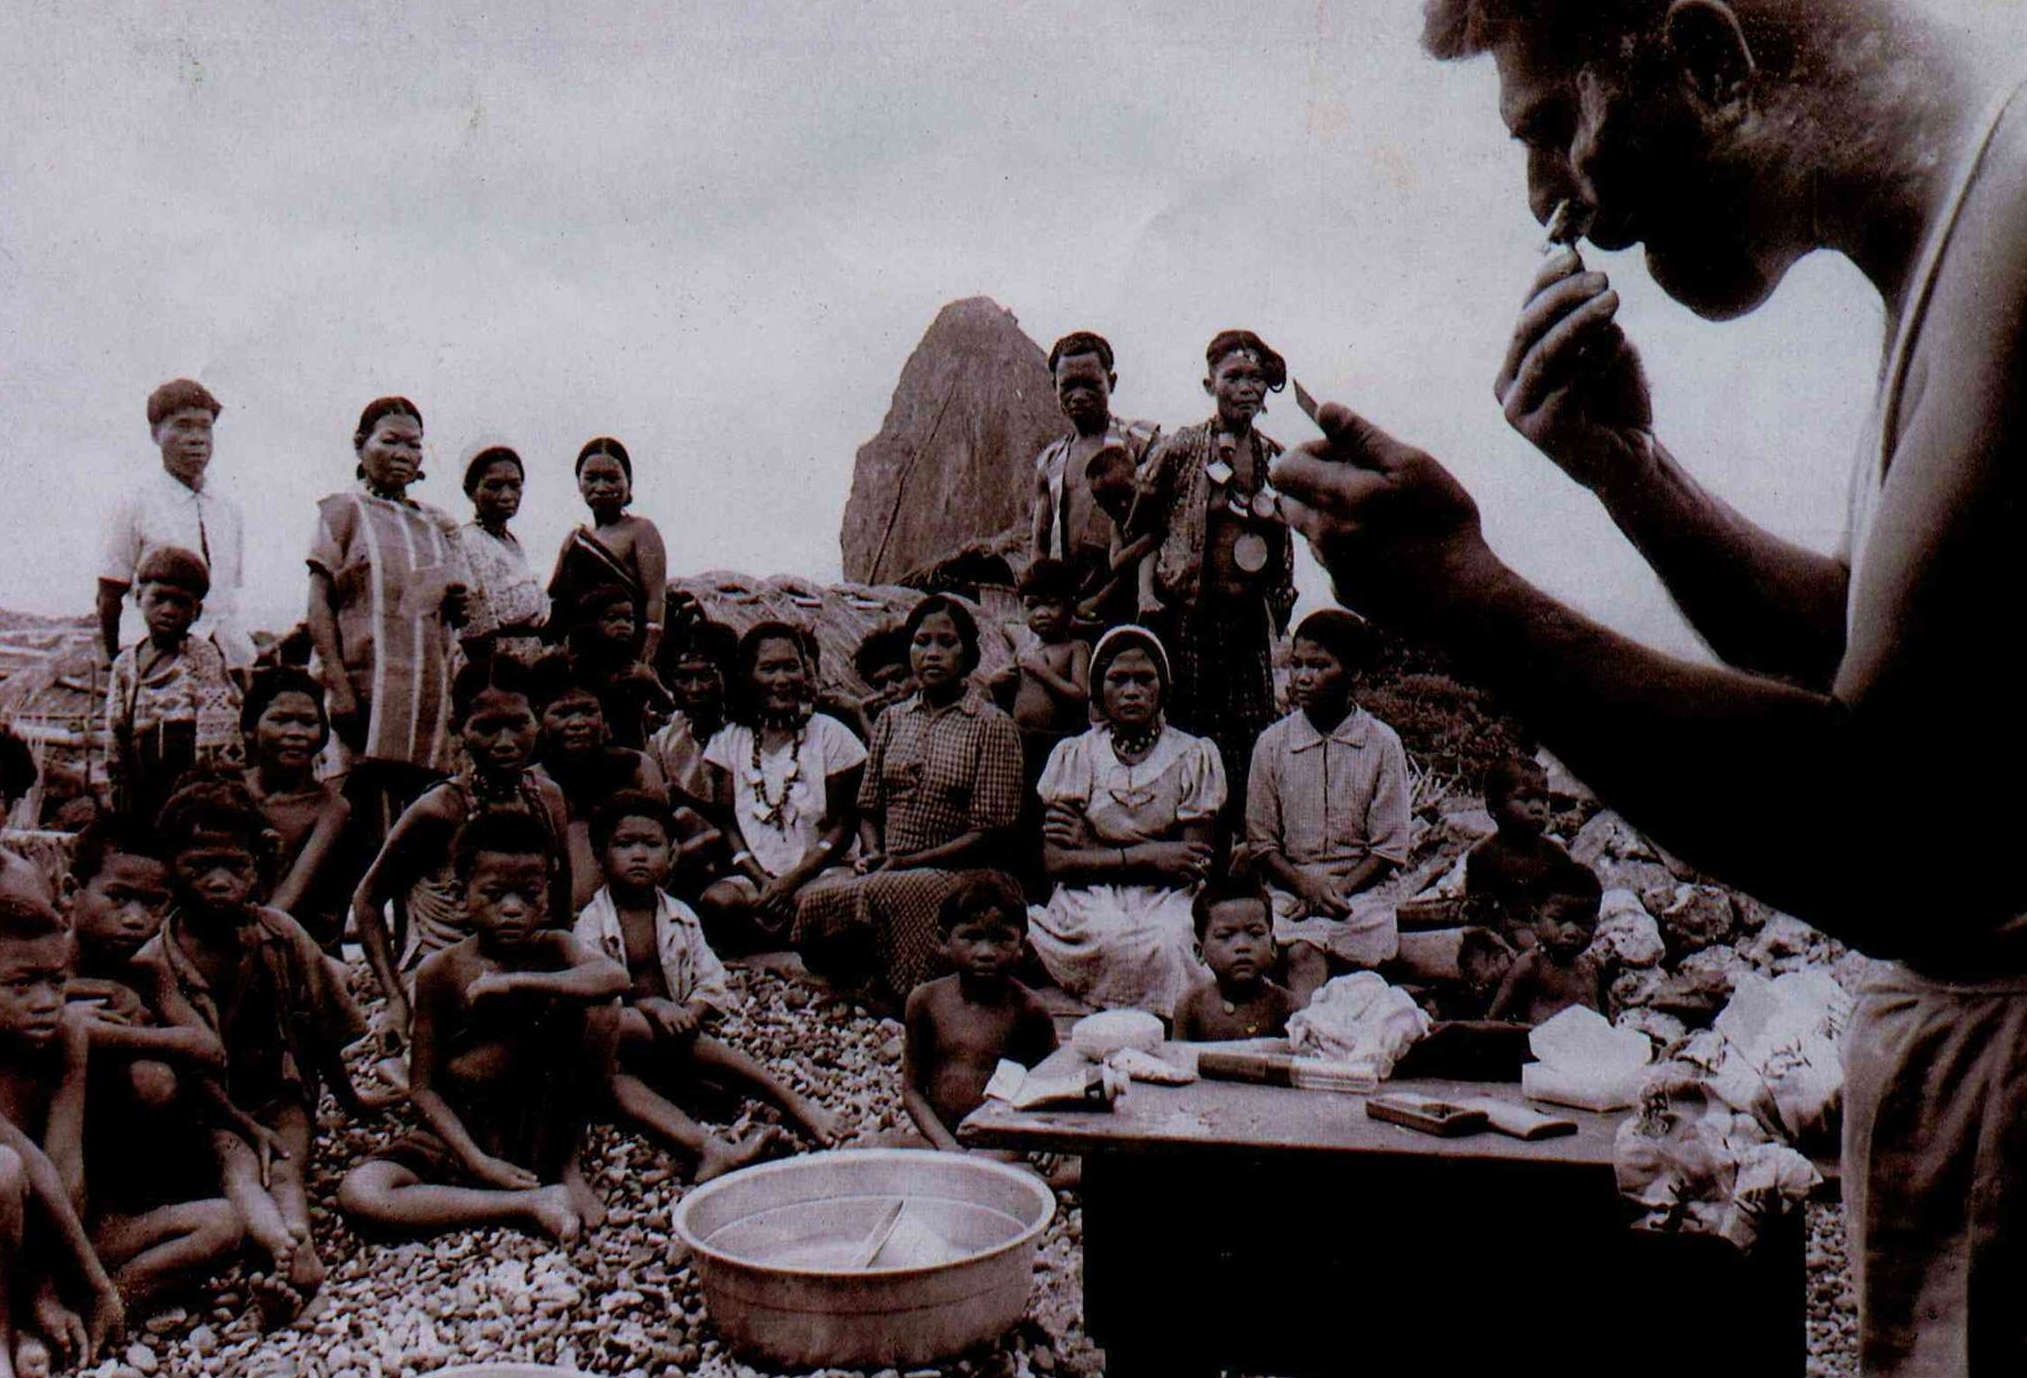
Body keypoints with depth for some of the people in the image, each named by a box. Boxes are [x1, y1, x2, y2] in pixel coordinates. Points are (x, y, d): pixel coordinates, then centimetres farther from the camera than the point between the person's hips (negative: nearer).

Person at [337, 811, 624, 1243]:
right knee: (357, 1193, -26)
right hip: (462, 1130, 0)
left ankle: (568, 1165, -6)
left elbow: (615, 977, -27)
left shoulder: (552, 948, -4)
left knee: (595, 1009, -23)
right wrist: (479, 1162, -17)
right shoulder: (441, 971, -6)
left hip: (543, 1121, 0)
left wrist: (514, 982, -31)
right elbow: (422, 1087, -4)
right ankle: (530, 1203, -21)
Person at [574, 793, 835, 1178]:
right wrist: (650, 1007, -27)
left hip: (673, 1027, 2)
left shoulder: (681, 916, 10)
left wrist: (689, 1013, -16)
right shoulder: (591, 923, -2)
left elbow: (713, 983, 6)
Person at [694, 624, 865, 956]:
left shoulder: (830, 735, 5)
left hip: (819, 870, -2)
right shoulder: (729, 740, 12)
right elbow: (725, 821, 5)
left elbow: (843, 825, 0)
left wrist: (792, 880, -14)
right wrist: (762, 880, -12)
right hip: (752, 875, 2)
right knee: (716, 900, -32)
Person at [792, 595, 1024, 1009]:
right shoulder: (892, 719, 18)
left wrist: (908, 862, -12)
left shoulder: (993, 726, 1)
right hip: (886, 874, 5)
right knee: (811, 897, -26)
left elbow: (991, 832, -6)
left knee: (884, 896, -36)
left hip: (952, 873, -4)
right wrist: (872, 855, -3)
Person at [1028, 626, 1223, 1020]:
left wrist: (1091, 847, -5)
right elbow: (1054, 861, -1)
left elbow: (1195, 865, -2)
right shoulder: (1073, 756, 9)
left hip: (1168, 900, 0)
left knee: (1170, 939, -34)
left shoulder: (1194, 756, 7)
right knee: (1124, 942, -33)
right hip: (1089, 900, 0)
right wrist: (1146, 857, -11)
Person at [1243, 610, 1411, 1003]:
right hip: (1289, 889, 0)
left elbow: (1390, 848, 3)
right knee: (1301, 953, -29)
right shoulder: (1272, 743, 7)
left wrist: (1338, 889, -11)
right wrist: (1307, 885, -10)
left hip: (1359, 892, 0)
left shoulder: (1382, 743, 4)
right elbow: (1261, 842, 7)